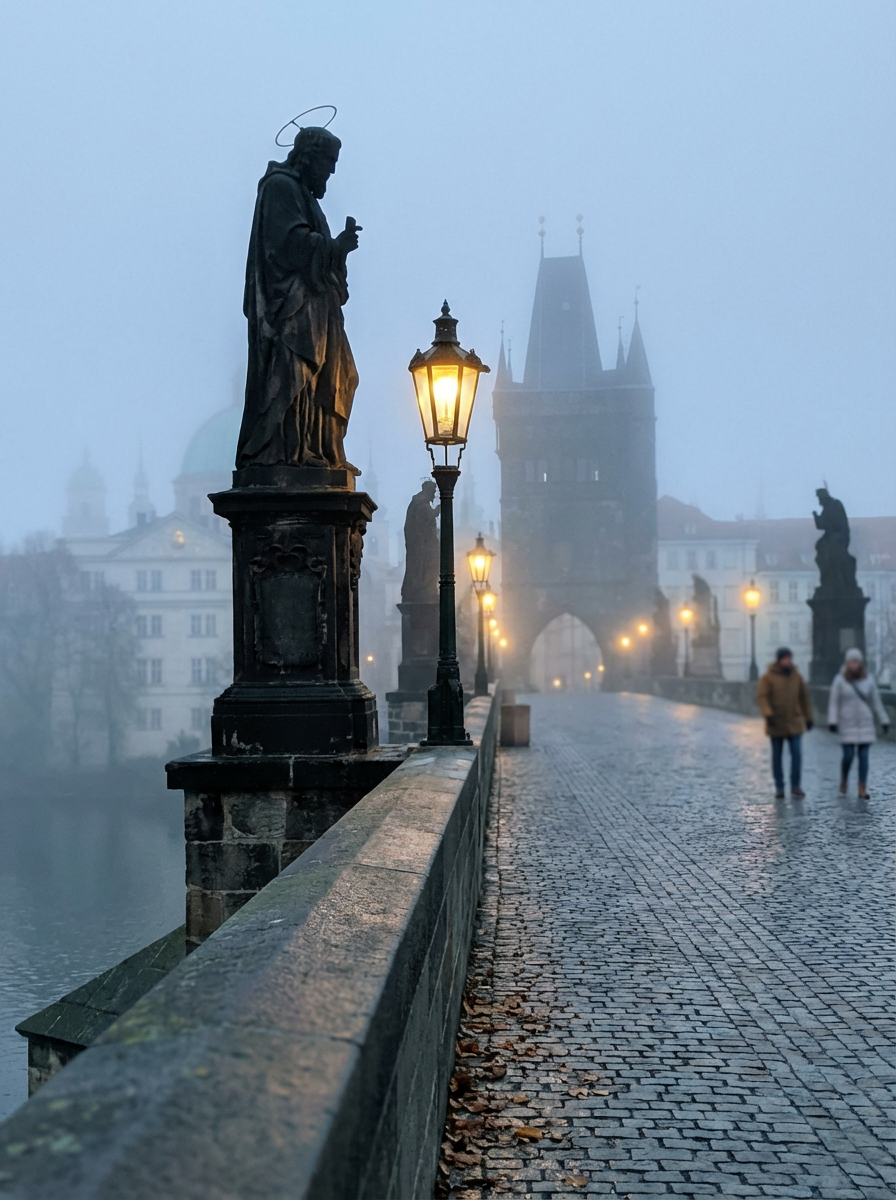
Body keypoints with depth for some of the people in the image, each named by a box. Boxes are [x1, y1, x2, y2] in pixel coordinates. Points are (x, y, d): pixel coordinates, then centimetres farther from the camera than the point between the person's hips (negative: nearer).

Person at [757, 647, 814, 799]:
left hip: (795, 724, 2)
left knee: (797, 754, -7)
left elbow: (804, 698, 10)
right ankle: (779, 787, 16)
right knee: (777, 756, 7)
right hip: (776, 725, -2)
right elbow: (761, 697, -11)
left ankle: (795, 786, 2)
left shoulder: (797, 677, 4)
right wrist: (768, 714, -24)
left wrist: (808, 717, 11)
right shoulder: (768, 677, -6)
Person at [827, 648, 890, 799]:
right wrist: (832, 722, -15)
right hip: (847, 724, -2)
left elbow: (876, 702, 5)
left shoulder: (869, 679, -2)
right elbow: (834, 703, -6)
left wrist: (884, 721, 5)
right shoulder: (840, 680, -8)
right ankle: (843, 781, 24)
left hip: (865, 723, 2)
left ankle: (862, 791, -2)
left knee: (864, 756, -3)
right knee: (848, 756, -5)